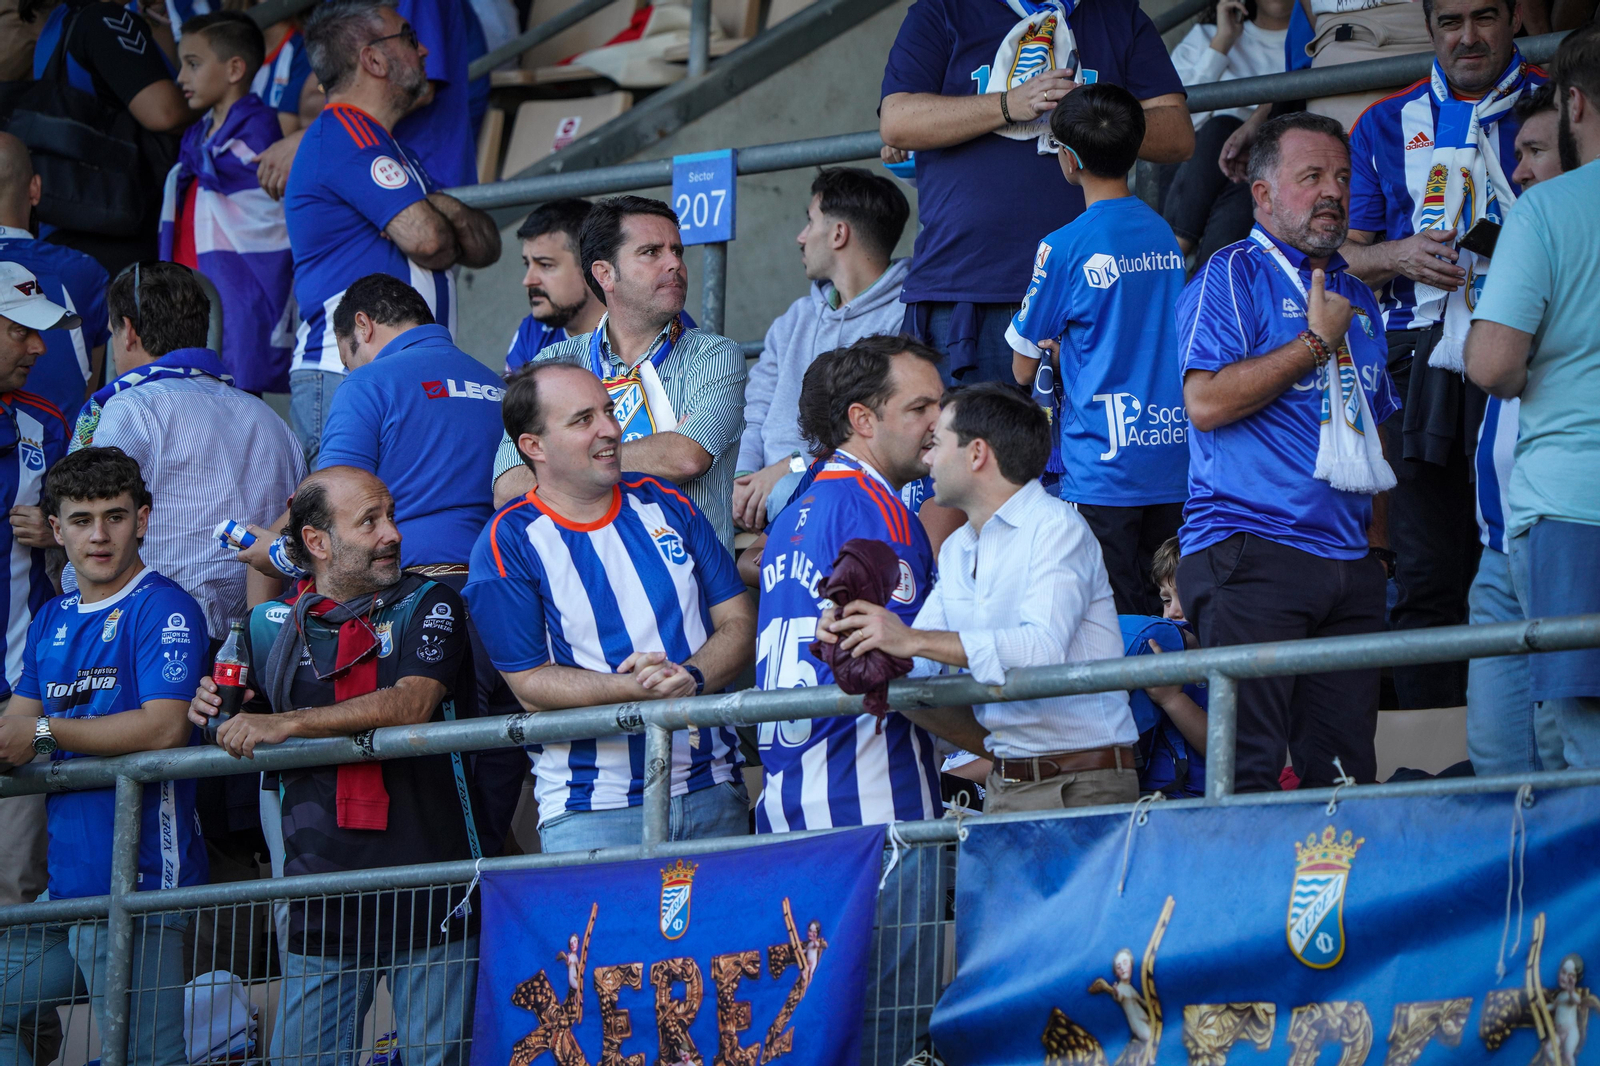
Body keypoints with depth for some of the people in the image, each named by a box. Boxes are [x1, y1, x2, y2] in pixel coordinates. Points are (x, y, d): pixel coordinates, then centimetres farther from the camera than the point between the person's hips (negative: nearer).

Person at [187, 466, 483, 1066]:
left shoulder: (428, 607, 2)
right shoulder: (271, 625, 11)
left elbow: (411, 703, -16)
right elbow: (254, 736, 25)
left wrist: (290, 723, -21)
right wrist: (218, 712, 1)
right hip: (323, 897, 2)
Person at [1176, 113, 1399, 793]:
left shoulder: (1357, 300, 22)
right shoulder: (1233, 278, 0)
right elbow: (1206, 401, -13)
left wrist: (1376, 544, 16)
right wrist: (1316, 342, -8)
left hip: (1349, 561, 7)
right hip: (1252, 555, -7)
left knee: (1346, 773, 1)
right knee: (1246, 771, -13)